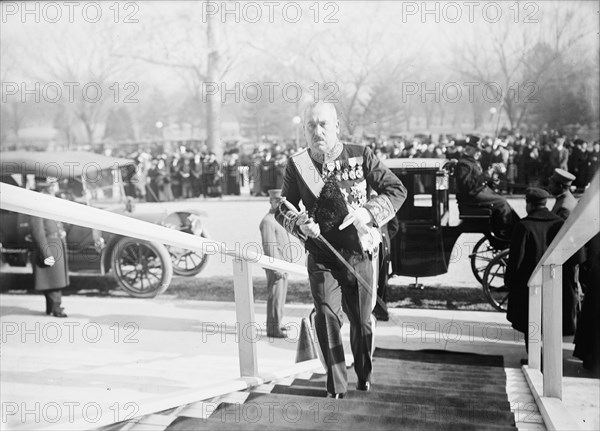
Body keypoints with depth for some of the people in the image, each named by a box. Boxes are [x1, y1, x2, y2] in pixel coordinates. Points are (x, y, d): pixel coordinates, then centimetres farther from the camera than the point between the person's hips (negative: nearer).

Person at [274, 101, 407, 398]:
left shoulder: (361, 156, -4)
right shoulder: (297, 164, -2)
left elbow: (397, 190, -3)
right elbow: (282, 209, 6)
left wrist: (368, 212, -19)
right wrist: (299, 223, -17)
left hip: (360, 254, 0)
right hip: (322, 256, 0)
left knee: (362, 320, 9)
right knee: (326, 315, -13)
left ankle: (364, 374, 35)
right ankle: (336, 383, 2)